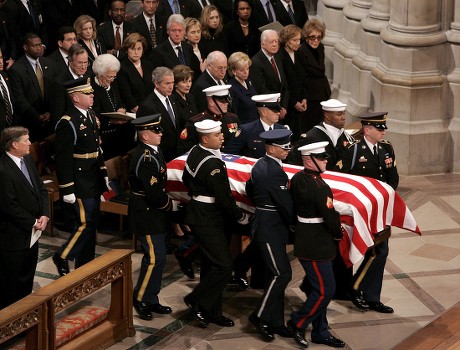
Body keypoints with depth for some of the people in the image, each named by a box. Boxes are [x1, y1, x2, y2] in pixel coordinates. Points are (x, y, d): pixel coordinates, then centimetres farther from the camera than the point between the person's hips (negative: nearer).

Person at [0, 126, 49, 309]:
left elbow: (41, 189, 10)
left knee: (27, 279, 20)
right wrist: (33, 223, -14)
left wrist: (44, 215, -4)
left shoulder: (27, 160, 5)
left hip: (32, 233, 9)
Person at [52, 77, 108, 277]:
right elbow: (63, 159, -18)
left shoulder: (90, 116, 9)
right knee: (85, 224, -8)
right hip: (80, 183, -9)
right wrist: (67, 190, -19)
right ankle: (62, 257, 12)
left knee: (92, 223, 13)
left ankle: (86, 266, 23)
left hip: (94, 181, 9)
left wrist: (103, 175, 18)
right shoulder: (68, 123, -18)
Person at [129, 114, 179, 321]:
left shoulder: (150, 152, 7)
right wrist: (171, 205, -9)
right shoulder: (146, 159, -25)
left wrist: (168, 201, 9)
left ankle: (150, 300, 25)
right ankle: (140, 299, 9)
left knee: (156, 257, 16)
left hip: (153, 214, 10)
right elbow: (155, 195, -25)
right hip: (147, 216, -10)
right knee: (155, 258, -4)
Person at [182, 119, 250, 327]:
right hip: (208, 220, -10)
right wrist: (242, 217, -7)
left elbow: (186, 180, 20)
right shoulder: (212, 164, -25)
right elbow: (224, 198, -21)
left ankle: (212, 312, 24)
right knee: (223, 265, -8)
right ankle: (197, 301, 3)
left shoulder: (195, 152, 4)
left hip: (198, 214, 10)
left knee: (210, 265, 16)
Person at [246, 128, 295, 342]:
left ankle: (275, 322, 18)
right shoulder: (274, 172, -21)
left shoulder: (261, 165, 9)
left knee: (275, 275, 12)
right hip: (271, 230, -10)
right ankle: (260, 316, 0)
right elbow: (286, 204, -19)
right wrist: (296, 223, -5)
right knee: (281, 274, -9)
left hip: (265, 225, 10)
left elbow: (249, 189, 23)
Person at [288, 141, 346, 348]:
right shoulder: (319, 187, -23)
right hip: (316, 246, -10)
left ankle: (320, 332, 24)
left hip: (304, 237, 10)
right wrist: (339, 234, 0)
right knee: (325, 290, -1)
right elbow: (330, 216, -18)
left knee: (317, 289, 16)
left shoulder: (297, 179, 4)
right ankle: (298, 323, 10)